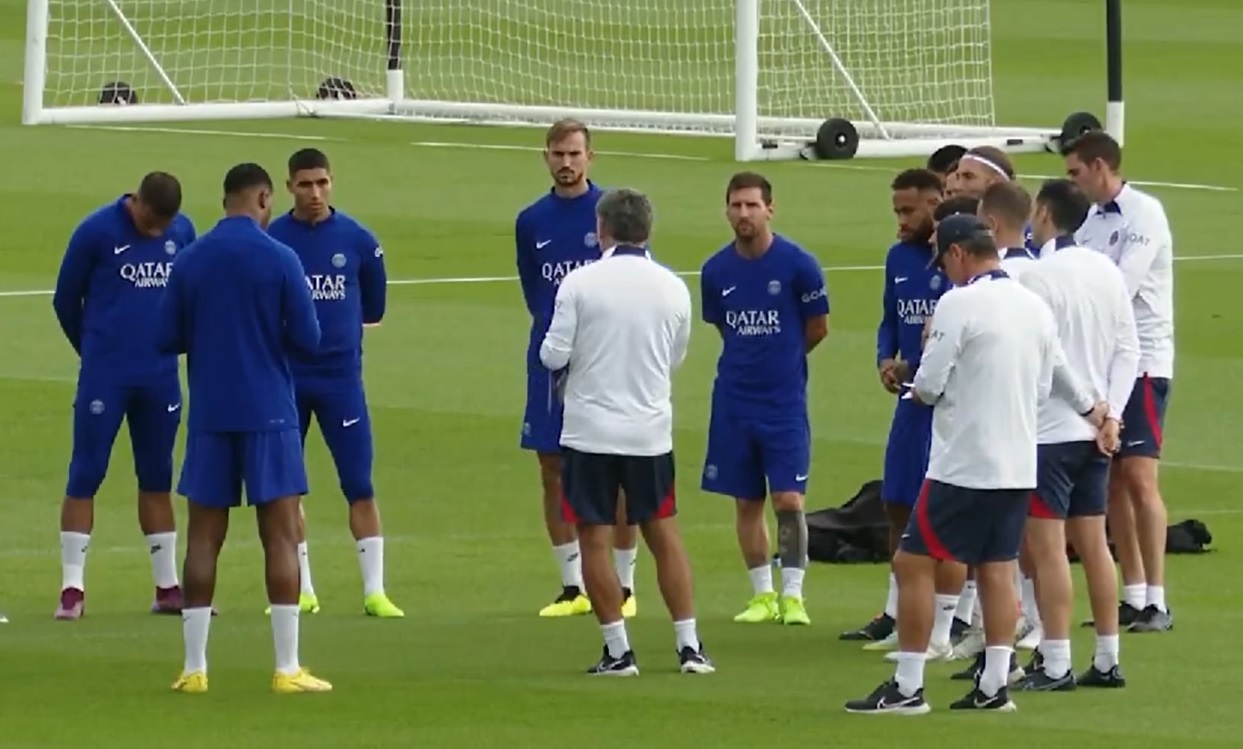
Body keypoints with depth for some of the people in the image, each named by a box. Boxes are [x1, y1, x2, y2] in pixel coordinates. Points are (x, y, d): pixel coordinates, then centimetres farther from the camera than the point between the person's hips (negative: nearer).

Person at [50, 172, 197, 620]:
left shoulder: (182, 233, 3)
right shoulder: (97, 232, -9)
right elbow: (66, 300, 0)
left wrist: (166, 343, 14)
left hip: (160, 377, 4)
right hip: (104, 377, -4)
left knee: (157, 477, 11)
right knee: (85, 475, -3)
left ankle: (167, 587, 16)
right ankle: (72, 589, -1)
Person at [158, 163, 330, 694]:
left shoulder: (189, 261, 1)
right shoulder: (280, 259, -7)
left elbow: (166, 340, 5)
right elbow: (307, 339, -6)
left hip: (209, 413, 3)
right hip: (269, 413, -3)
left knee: (203, 536, 7)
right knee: (281, 535, 0)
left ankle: (194, 667, 6)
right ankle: (287, 669, -3)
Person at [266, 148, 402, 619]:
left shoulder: (356, 240, 0)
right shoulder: (270, 241, -2)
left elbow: (373, 307, 13)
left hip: (341, 375, 0)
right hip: (284, 380, 0)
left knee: (359, 485, -3)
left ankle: (374, 591, 0)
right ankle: (302, 591, 16)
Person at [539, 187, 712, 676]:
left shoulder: (580, 283, -11)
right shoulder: (672, 288, 0)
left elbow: (554, 356, -10)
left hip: (591, 432, -3)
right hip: (650, 431, 3)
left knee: (595, 541, 4)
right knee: (664, 535, 13)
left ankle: (618, 650, 2)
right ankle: (689, 645, 10)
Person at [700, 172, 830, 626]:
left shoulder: (797, 264, -9)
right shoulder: (716, 271, 2)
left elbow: (818, 327, 2)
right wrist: (751, 360, 10)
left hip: (785, 401, -3)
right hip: (734, 401, 3)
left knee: (788, 499, -8)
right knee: (746, 502, 7)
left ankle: (793, 596, -1)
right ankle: (762, 595, 17)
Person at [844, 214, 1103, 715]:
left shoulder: (959, 304, -14)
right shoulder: (1035, 307, 8)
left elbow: (928, 386, -13)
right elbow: (1044, 386, 14)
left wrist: (920, 388, 7)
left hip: (964, 466, -7)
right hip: (1019, 465, 7)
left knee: (914, 563, -1)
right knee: (997, 570, 11)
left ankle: (907, 688, -3)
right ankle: (994, 687, 8)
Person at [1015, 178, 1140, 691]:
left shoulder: (1040, 274, -14)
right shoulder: (1107, 272, 8)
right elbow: (1128, 350, 8)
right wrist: (1111, 414, 6)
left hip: (1048, 429, -7)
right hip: (1094, 430, 7)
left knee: (1047, 546, -4)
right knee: (1093, 543, 12)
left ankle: (1055, 664, -5)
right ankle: (1107, 659, 14)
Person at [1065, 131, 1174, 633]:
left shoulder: (1144, 215, -11)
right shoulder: (1090, 220, 11)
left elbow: (1118, 289, -19)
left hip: (1142, 360, -7)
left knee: (1139, 478, -11)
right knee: (1114, 482, 7)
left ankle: (1156, 601, -9)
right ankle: (1133, 597, 12)